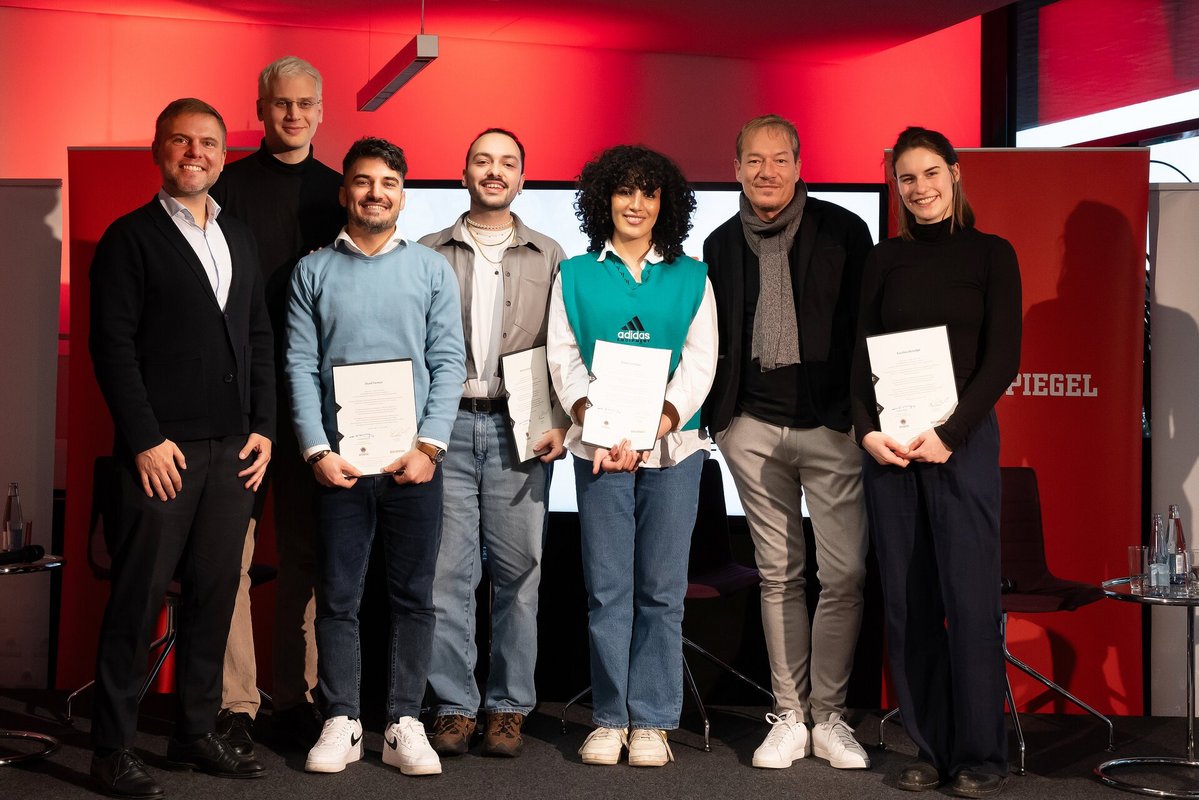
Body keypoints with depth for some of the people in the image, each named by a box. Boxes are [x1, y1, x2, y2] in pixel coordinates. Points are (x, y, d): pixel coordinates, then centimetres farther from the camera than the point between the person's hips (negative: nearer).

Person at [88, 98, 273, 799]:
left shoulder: (241, 239, 16)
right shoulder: (131, 238, -1)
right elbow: (112, 344, -7)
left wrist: (263, 426, 8)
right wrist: (146, 439, -13)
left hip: (234, 450, 6)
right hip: (164, 450, -5)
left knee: (215, 594, 9)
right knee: (139, 599, -1)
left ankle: (198, 733, 20)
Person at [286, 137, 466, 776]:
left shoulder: (432, 269, 7)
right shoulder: (313, 271, 7)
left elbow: (449, 363, 2)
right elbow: (300, 365, 3)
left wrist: (429, 445, -8)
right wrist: (317, 450, -7)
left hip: (414, 459, 0)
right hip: (339, 459, 0)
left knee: (414, 596, 4)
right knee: (338, 597, 4)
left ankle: (404, 723, 13)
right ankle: (341, 722, 13)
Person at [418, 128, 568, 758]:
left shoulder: (549, 257, 12)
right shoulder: (429, 254, 11)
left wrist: (560, 423, -3)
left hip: (518, 429, 0)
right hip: (447, 425, 0)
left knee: (518, 572, 2)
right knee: (448, 571, -1)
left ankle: (508, 707, 10)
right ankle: (454, 705, 7)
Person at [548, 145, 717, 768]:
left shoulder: (691, 278, 10)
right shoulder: (576, 275, 10)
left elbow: (700, 365, 1)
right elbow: (563, 358, 3)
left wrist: (651, 430, -13)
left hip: (673, 445, 0)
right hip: (599, 449, 0)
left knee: (661, 589, 2)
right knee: (607, 589, 1)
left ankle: (651, 720, 10)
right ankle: (610, 717, 11)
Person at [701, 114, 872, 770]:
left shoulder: (843, 231, 0)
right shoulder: (722, 244, 10)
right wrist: (711, 415, 8)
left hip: (831, 426, -2)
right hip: (754, 430, 3)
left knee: (844, 575, -3)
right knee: (779, 576, 8)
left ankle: (829, 718, 10)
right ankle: (789, 717, 16)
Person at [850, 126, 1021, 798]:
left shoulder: (991, 254, 4)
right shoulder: (887, 259, 12)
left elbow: (1003, 359, -4)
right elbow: (862, 352, 8)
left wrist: (949, 433, -14)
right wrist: (867, 429, -8)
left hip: (961, 440, -3)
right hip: (888, 445, 3)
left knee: (970, 597, -4)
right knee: (908, 602, 4)